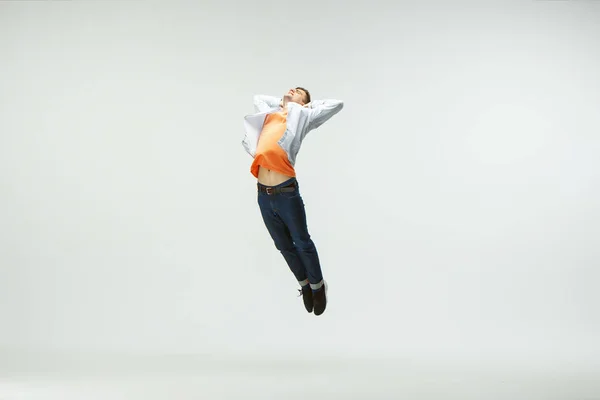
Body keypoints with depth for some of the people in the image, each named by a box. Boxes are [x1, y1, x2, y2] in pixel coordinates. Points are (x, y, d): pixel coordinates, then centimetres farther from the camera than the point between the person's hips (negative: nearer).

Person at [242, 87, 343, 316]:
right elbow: (258, 97, 39)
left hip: (286, 192, -5)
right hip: (263, 194, 5)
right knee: (284, 245, 15)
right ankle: (304, 285, 31)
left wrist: (310, 106, 15)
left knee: (302, 243, 6)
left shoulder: (302, 117, 6)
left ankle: (318, 286, 24)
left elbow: (337, 104, 8)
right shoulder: (269, 114, 18)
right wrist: (281, 102, 25)